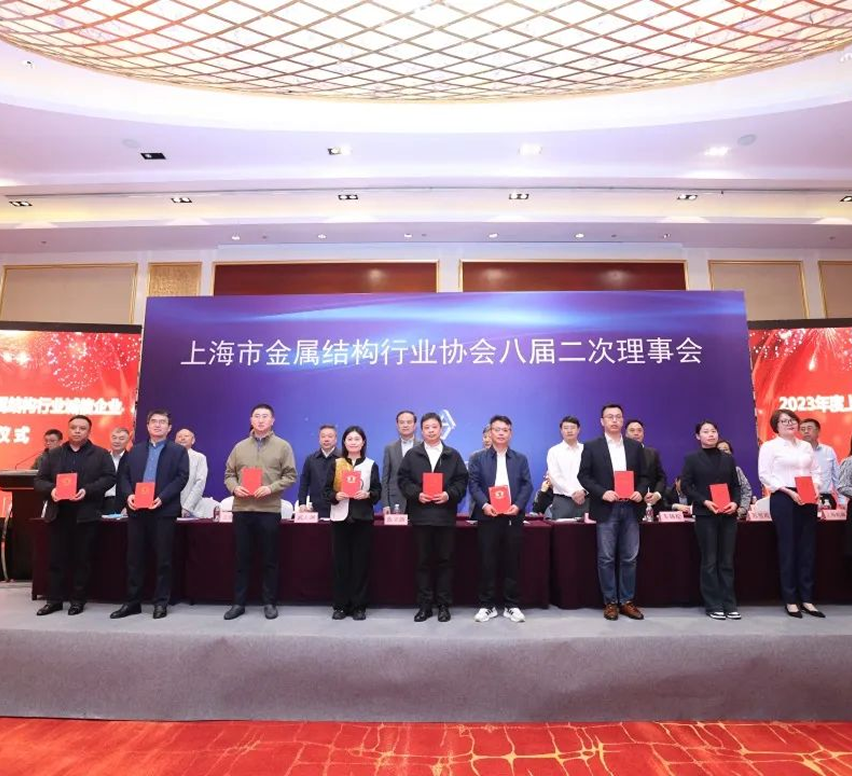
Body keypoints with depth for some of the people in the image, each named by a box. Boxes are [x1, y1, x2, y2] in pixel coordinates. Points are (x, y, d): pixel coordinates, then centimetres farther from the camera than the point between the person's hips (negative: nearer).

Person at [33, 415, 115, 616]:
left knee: (82, 559, 4)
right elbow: (39, 480, 9)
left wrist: (87, 490, -18)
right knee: (56, 559, 7)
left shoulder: (100, 454, 5)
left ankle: (78, 600, 14)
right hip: (57, 513, 3)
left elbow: (109, 478, -4)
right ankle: (54, 599, 18)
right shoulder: (52, 454, 14)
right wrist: (51, 489, -13)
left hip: (86, 514, -2)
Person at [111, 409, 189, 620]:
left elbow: (182, 477, -6)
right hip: (137, 510, 4)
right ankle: (132, 602, 21)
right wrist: (128, 495, -9)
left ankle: (161, 602, 12)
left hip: (164, 511, -4)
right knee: (134, 558, 9)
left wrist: (162, 498, -17)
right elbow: (123, 475, 10)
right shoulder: (135, 450, 17)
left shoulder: (178, 451, 4)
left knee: (163, 559, 2)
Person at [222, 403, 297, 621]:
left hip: (269, 510, -3)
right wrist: (234, 487, -8)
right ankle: (239, 602, 21)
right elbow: (229, 474, 12)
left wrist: (270, 488, -16)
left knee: (270, 559, 6)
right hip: (242, 509, 3)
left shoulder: (282, 446, 1)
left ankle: (270, 603, 17)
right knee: (242, 558, 10)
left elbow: (290, 476, -2)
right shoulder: (240, 447, 11)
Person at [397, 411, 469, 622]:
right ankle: (424, 605, 16)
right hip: (421, 514, 0)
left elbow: (462, 481, 3)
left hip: (445, 514, 0)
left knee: (445, 560, 6)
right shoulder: (412, 455, 7)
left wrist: (449, 494, -13)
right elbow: (403, 480, 2)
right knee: (423, 561, 7)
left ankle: (444, 605, 17)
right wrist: (416, 494, -13)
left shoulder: (453, 455, 7)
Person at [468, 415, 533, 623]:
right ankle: (487, 605, 13)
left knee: (513, 561, 5)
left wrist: (518, 505, -11)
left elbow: (527, 485, 5)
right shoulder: (478, 458, 8)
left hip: (513, 516, 1)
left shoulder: (520, 458, 12)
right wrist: (484, 505, -16)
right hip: (488, 516, -1)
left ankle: (512, 605, 17)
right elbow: (473, 484, -1)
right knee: (487, 562, 2)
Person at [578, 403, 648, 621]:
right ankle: (610, 602, 14)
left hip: (630, 508, 3)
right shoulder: (592, 446, 0)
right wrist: (602, 492, -15)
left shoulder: (635, 446, 10)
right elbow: (583, 476, -2)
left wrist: (640, 492, -8)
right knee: (606, 558, 3)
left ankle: (627, 601, 19)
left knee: (629, 558, 8)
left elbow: (643, 475, 12)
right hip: (606, 509, -3)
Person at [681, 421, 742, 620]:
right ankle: (713, 605, 11)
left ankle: (729, 604, 15)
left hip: (728, 515, 3)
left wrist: (735, 502, -7)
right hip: (705, 515, -3)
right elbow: (685, 486, -4)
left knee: (727, 561, 7)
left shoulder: (728, 459, 12)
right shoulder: (692, 458, 1)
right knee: (709, 561, 3)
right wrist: (705, 501, -15)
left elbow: (736, 485, 12)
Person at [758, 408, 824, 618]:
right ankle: (790, 600, 7)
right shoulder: (769, 446, -2)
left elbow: (815, 471, 15)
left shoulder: (806, 446, 15)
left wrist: (816, 487, -5)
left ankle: (807, 598, 15)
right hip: (782, 499, -5)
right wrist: (789, 492, -16)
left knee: (808, 548, 5)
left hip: (807, 500, 5)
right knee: (788, 548, -2)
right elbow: (765, 475, -9)